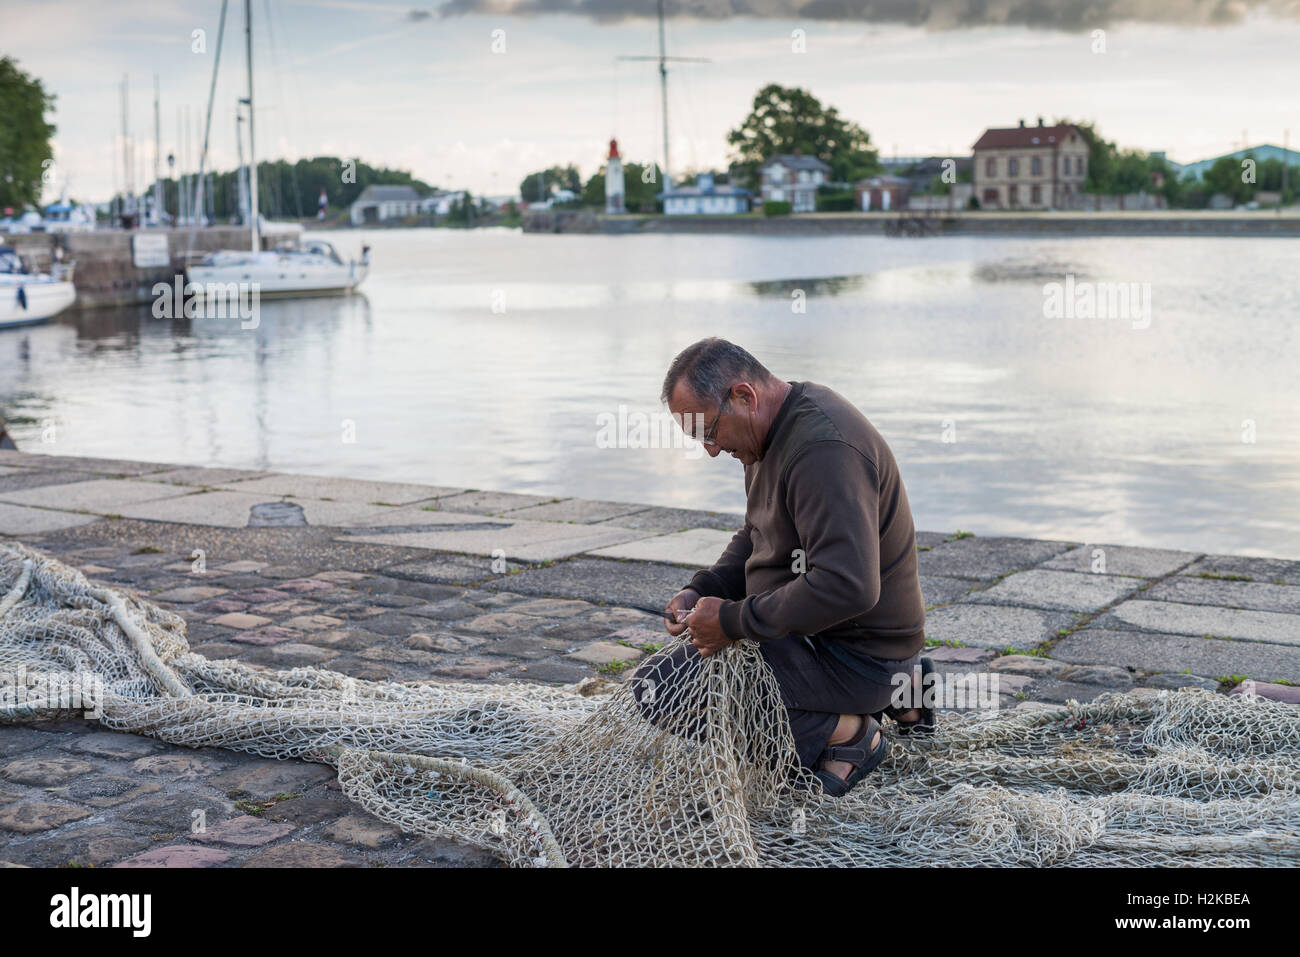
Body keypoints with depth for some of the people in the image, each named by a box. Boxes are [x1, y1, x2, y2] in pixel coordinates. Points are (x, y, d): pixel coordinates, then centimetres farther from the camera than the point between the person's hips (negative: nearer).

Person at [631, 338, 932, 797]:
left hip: (853, 653, -10)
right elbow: (757, 536, 22)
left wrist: (733, 621, -24)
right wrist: (701, 591, 4)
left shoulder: (823, 449, -26)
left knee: (657, 687, -18)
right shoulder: (782, 428, 8)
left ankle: (843, 732, -8)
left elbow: (846, 586, -34)